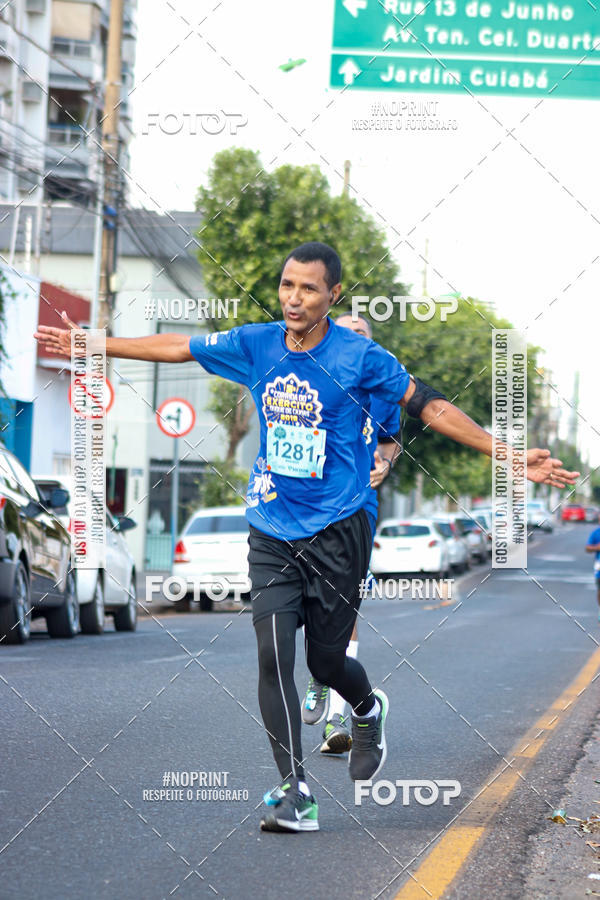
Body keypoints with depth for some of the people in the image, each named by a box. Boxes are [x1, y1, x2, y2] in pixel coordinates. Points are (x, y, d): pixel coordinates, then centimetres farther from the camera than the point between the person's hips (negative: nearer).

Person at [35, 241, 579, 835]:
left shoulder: (360, 357, -8)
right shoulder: (255, 345, 2)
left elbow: (427, 406, -3)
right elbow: (178, 348, 13)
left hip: (337, 532, -3)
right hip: (272, 533, 3)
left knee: (325, 661, 3)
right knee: (273, 652, -11)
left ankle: (368, 710, 40)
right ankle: (296, 795, -6)